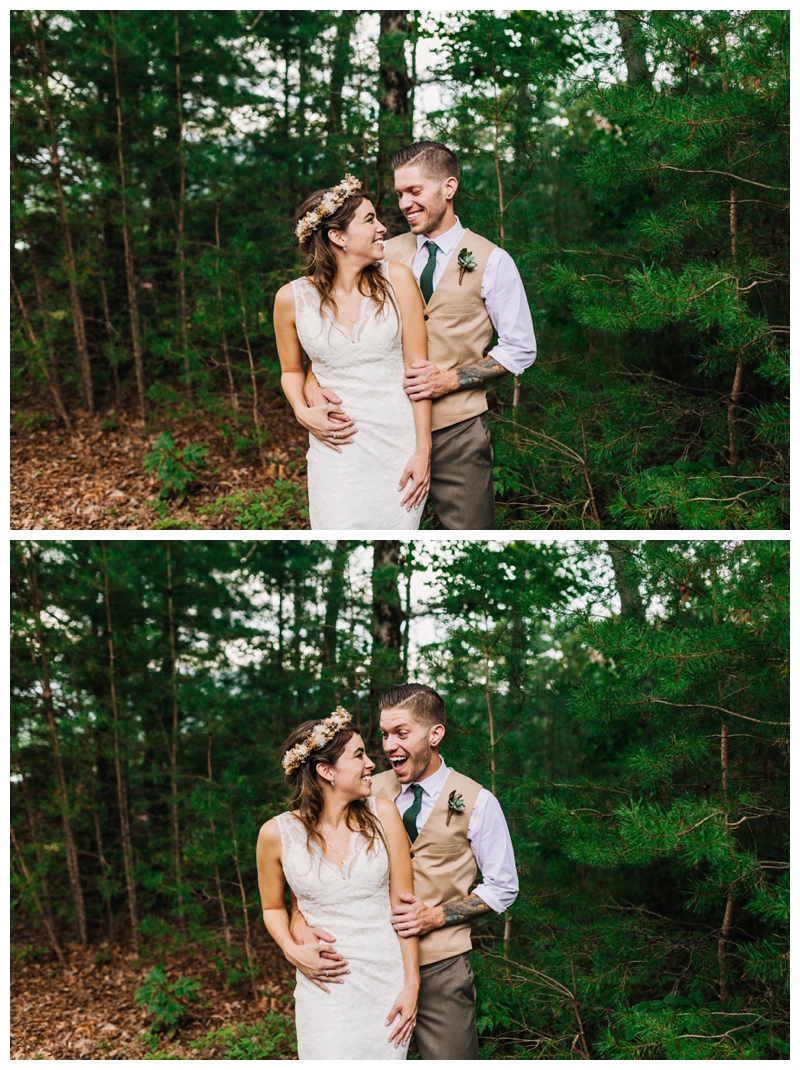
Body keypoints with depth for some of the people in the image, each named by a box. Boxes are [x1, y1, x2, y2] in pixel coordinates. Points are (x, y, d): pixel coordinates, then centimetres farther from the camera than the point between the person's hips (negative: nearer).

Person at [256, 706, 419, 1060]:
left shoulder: (381, 815, -3)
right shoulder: (277, 834, -6)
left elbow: (402, 903, -1)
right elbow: (272, 907, 11)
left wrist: (412, 985, -3)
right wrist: (291, 951, -8)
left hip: (387, 984, 1)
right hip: (325, 987, -1)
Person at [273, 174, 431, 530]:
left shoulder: (396, 280, -2)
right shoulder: (292, 298, -2)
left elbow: (417, 366, -2)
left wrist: (423, 450, -5)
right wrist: (302, 412, -6)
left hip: (400, 445, 1)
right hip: (338, 447, 0)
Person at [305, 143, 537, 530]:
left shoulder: (491, 262, -2)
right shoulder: (388, 254, 7)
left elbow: (521, 349, -1)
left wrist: (449, 379, -13)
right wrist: (313, 382, -14)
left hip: (457, 429, -3)